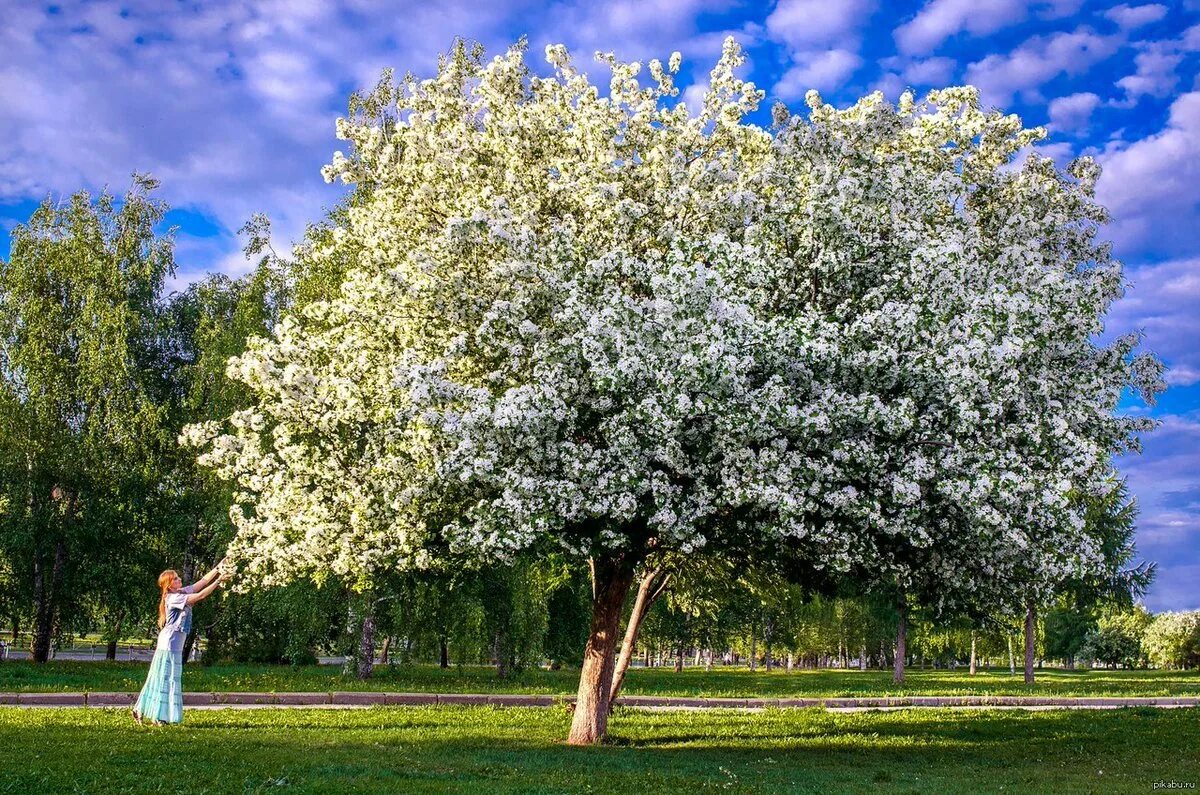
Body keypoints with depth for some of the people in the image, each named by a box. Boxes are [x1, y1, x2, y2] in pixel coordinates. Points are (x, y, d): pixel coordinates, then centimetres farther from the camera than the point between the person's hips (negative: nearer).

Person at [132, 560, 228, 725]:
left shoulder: (183, 592, 6)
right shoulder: (173, 598, -19)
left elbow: (202, 581, 6)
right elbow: (201, 595, -25)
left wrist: (217, 569, -4)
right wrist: (218, 581, -24)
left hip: (175, 644, 9)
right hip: (170, 644, -9)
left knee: (160, 677, 14)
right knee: (167, 678, -4)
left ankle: (141, 711, 21)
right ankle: (158, 717, 1)